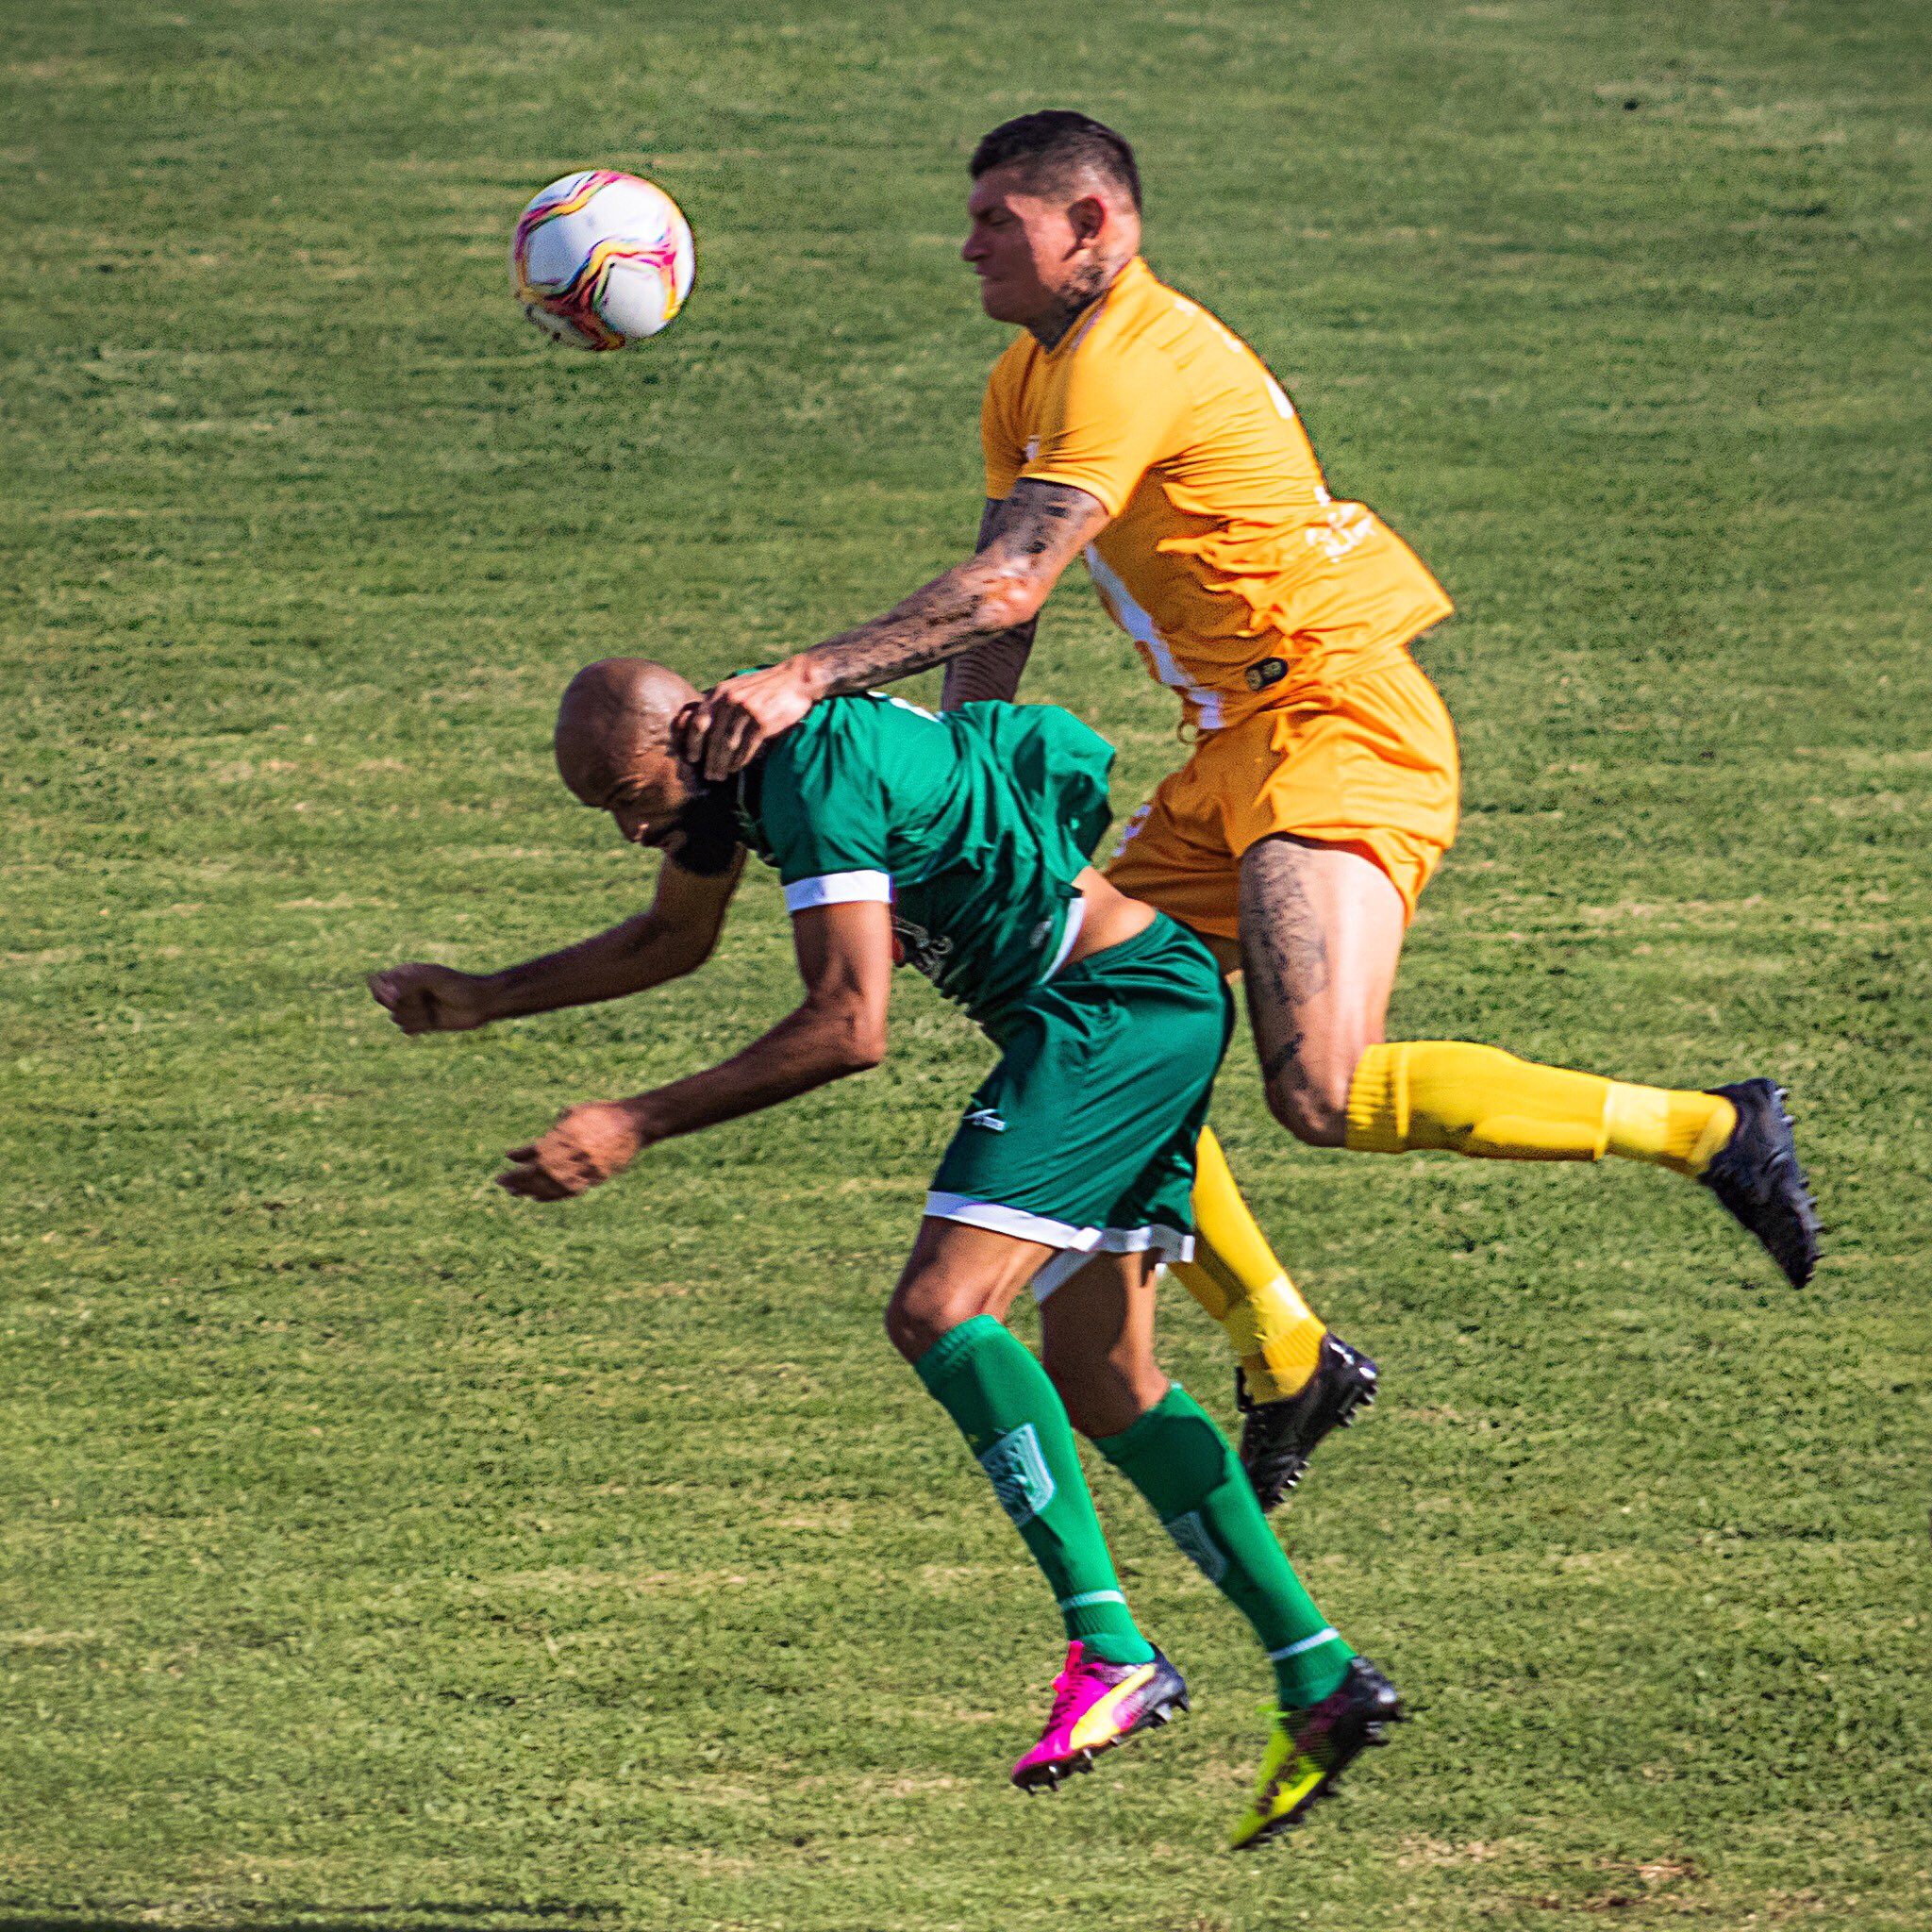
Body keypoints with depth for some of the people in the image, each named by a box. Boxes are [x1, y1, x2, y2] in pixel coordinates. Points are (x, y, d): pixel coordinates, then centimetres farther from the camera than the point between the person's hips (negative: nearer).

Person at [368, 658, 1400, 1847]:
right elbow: (674, 940, 29)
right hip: (1144, 1013, 11)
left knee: (940, 1310, -20)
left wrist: (638, 1126, -27)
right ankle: (1322, 1679, 9)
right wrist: (484, 1002, 24)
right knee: (1098, 1383, 9)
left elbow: (851, 1029, -28)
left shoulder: (820, 772, -22)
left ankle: (1110, 1650, -23)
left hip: (1114, 1010, -11)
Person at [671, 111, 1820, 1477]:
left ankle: (1713, 1132, -15)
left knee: (1322, 1092, -23)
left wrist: (810, 679, -29)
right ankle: (1290, 1362, 16)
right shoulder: (1034, 381, 17)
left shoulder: (1129, 365, -16)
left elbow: (1008, 588, -25)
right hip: (1241, 752, 10)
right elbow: (994, 617, 17)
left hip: (1341, 727, -10)